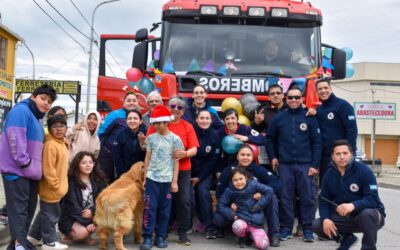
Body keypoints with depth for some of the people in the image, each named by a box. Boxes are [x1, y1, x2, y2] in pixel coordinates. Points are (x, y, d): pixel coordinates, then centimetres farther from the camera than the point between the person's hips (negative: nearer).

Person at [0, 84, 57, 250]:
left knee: (28, 209, 13)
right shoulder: (21, 111, -10)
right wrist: (24, 163, -20)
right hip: (17, 170, -10)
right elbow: (15, 139, -21)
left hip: (30, 172, 10)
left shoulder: (36, 118, 20)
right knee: (19, 210, -8)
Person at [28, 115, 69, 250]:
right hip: (51, 188, -10)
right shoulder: (50, 145, -21)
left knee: (45, 213, 21)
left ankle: (34, 236, 35)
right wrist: (56, 187, -21)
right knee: (51, 215, 3)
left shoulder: (62, 143, 11)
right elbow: (48, 170, -24)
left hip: (57, 187, 10)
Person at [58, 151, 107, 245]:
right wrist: (87, 223, -24)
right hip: (70, 218, -5)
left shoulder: (97, 180, 2)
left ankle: (87, 235, 1)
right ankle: (68, 235, 3)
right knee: (81, 232, -33)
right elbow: (73, 206, -17)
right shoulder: (71, 182, -13)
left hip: (91, 215, 5)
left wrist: (92, 210, -24)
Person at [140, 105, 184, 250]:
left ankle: (160, 237, 15)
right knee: (150, 208, -3)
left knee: (164, 210, 5)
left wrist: (174, 181, -3)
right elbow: (147, 158, 10)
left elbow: (176, 161, 1)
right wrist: (144, 178, 7)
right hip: (152, 178, 1)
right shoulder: (151, 138, 5)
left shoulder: (175, 139, -1)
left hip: (167, 179, -1)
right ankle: (147, 238, 1)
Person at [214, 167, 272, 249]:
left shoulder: (253, 184, -6)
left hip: (256, 221, 0)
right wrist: (232, 215, -17)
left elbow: (269, 191, -5)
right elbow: (220, 206, -3)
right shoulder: (229, 190, -3)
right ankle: (242, 238, -1)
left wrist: (258, 206, -9)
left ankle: (252, 234, 17)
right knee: (238, 226, -39)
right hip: (241, 218, 0)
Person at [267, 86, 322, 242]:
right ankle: (286, 229, 15)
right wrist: (273, 157, 6)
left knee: (307, 198, 0)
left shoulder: (309, 117, 1)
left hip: (305, 165, -1)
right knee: (285, 198, 5)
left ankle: (308, 230, 10)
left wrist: (315, 164, -6)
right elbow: (270, 138, 15)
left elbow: (316, 142, -1)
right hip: (284, 165, 2)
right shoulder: (279, 118, 7)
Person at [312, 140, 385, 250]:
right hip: (346, 217, 5)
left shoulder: (364, 170, -18)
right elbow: (324, 200, 2)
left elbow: (373, 199, -24)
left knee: (367, 214, -40)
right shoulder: (329, 174, -2)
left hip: (371, 215, -4)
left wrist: (353, 205, -43)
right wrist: (326, 218, -18)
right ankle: (346, 238, 14)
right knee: (316, 226, -12)